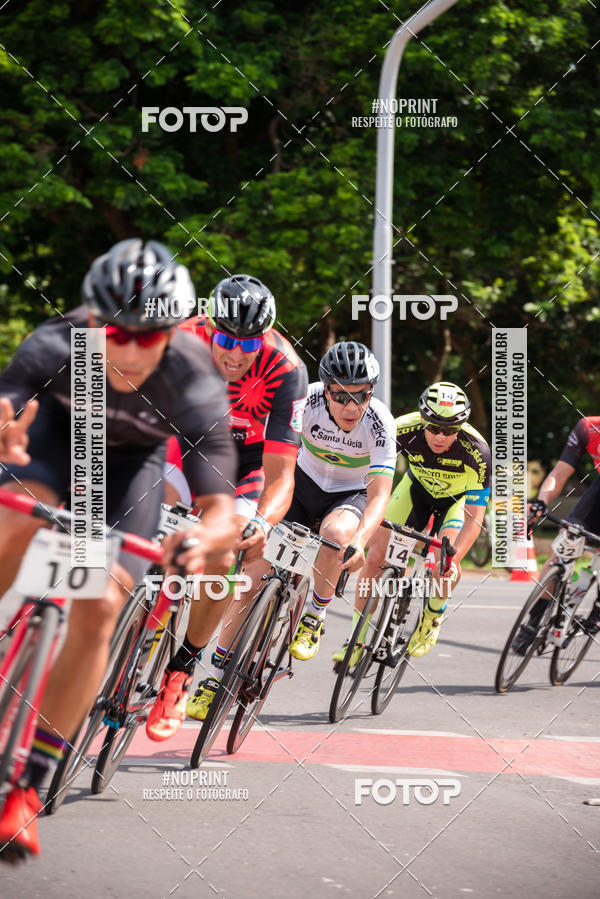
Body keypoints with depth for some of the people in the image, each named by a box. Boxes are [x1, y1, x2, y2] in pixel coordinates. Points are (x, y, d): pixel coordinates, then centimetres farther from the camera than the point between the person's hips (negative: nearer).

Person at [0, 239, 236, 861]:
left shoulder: (194, 389, -35)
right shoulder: (56, 347, -35)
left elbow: (219, 509, -36)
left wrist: (204, 538, -60)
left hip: (132, 459, 0)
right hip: (58, 433, 0)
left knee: (99, 611, -15)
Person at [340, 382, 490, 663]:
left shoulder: (477, 452, -36)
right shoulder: (403, 430, -33)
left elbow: (474, 517, -32)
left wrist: (452, 560, -45)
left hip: (457, 497, -2)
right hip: (417, 487, 2)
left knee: (445, 562, -25)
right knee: (377, 554, -14)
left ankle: (433, 615, 9)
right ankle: (356, 640, -1)